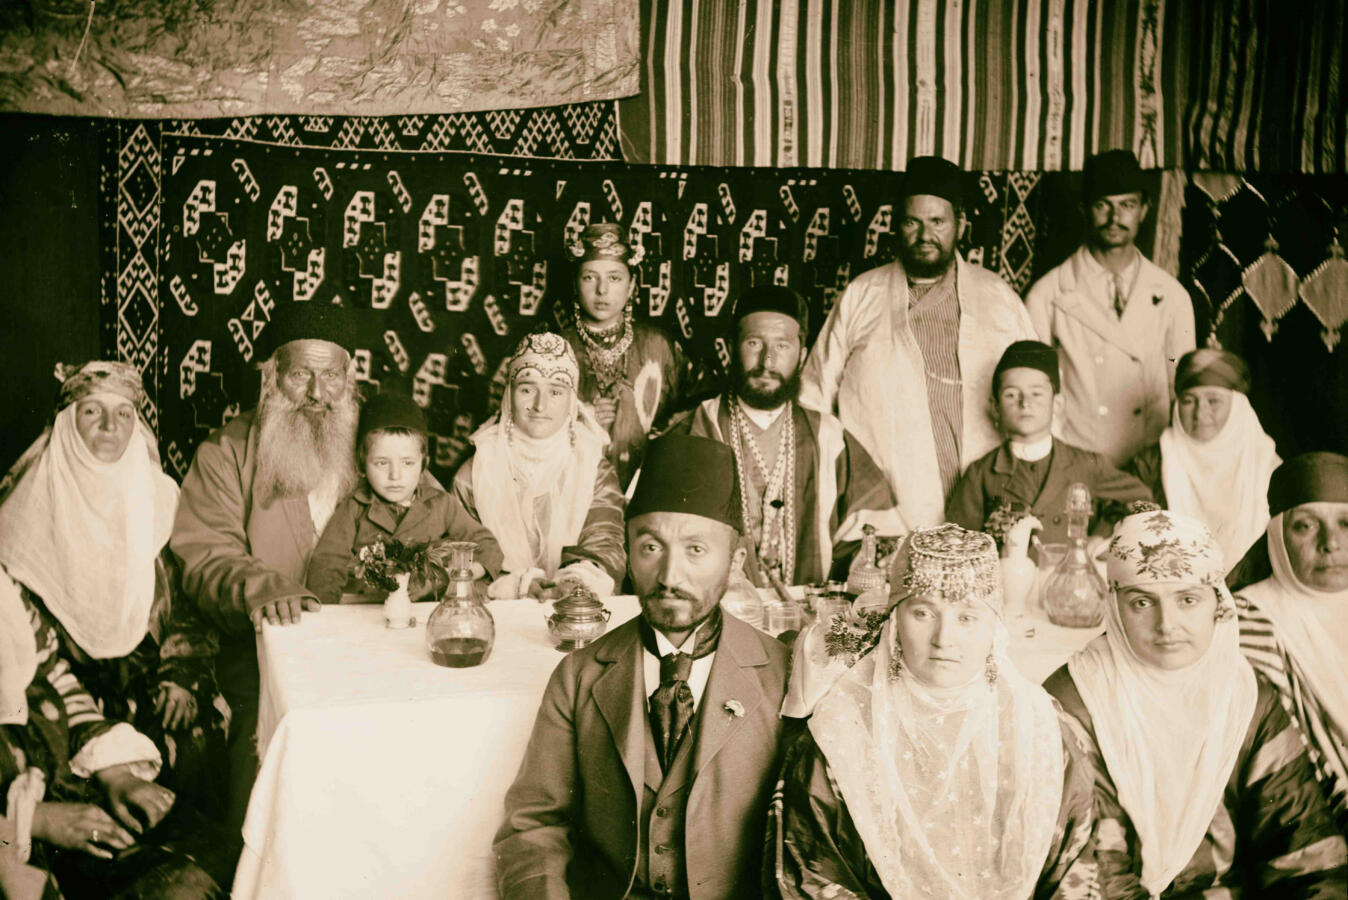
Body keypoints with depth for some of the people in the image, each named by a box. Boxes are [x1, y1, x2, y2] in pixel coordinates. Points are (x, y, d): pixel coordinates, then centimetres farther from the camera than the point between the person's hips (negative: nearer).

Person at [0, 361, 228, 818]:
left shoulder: (157, 497, 8)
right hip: (67, 676, -2)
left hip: (147, 672, 2)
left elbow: (188, 600, 11)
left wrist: (182, 674, -5)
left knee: (195, 730, -22)